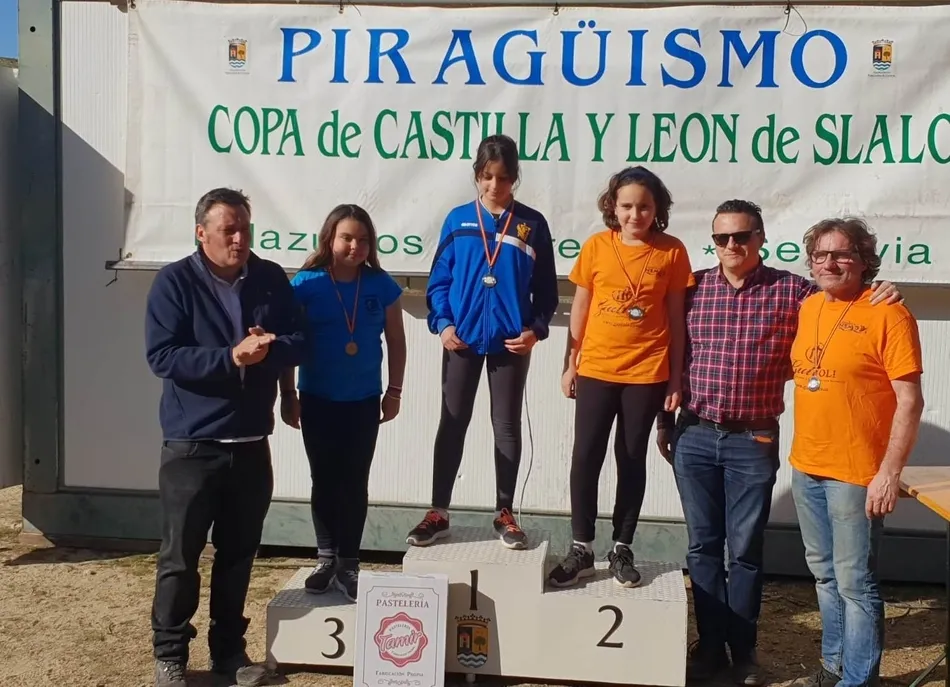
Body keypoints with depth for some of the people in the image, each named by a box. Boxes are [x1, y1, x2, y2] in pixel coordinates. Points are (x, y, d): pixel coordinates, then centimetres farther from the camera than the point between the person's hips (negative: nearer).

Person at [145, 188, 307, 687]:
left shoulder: (271, 278, 4)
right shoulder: (175, 282, -7)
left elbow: (298, 343, 2)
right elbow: (161, 356, -16)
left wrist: (267, 349, -20)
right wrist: (231, 357, -25)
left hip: (251, 444, 4)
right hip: (192, 444, -3)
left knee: (239, 552, 13)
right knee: (180, 555, 4)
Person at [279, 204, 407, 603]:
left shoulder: (381, 285, -3)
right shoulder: (306, 284, -8)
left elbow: (396, 341, 5)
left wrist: (394, 391, 5)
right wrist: (287, 395, -4)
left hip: (364, 401, 1)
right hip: (318, 400, 0)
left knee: (355, 484, 5)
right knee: (324, 482, 9)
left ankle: (348, 564, 15)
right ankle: (326, 560, 22)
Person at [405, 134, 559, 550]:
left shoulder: (532, 224, 1)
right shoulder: (458, 220, 2)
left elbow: (545, 289, 3)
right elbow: (439, 279, 3)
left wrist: (535, 329, -9)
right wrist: (442, 322, -9)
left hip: (510, 342, 0)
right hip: (462, 339, 1)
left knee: (507, 427, 9)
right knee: (452, 424, 8)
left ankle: (504, 514, 21)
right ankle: (438, 513, 18)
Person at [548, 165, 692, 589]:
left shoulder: (672, 252, -3)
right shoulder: (596, 247, -1)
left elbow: (676, 319, 1)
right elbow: (579, 310, 5)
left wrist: (676, 378, 0)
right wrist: (569, 365, 5)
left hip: (647, 373, -1)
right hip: (596, 370, 1)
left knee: (632, 460, 8)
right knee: (585, 457, 0)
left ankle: (622, 549, 20)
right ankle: (582, 549, 13)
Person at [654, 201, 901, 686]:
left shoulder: (793, 290, -2)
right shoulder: (693, 289, 3)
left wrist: (871, 302, -19)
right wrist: (664, 420, 9)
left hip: (755, 442, -1)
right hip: (694, 437, 2)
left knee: (745, 550, 6)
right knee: (703, 545, 10)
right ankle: (710, 644, 23)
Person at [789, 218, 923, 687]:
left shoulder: (887, 315, -12)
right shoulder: (808, 308, 8)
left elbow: (910, 401, -14)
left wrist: (889, 472, -18)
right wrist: (802, 456, 13)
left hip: (856, 473, -7)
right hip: (805, 467, 7)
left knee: (855, 583, 2)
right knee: (825, 575, 18)